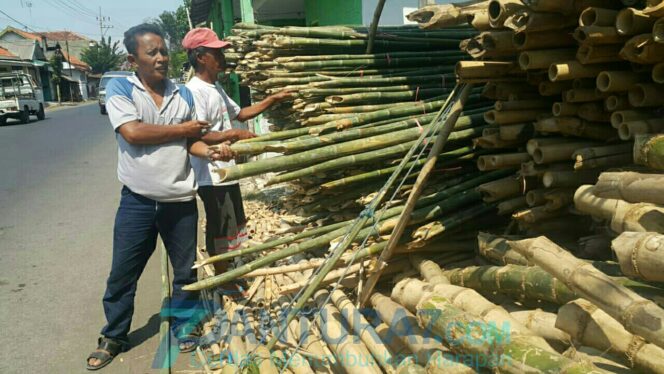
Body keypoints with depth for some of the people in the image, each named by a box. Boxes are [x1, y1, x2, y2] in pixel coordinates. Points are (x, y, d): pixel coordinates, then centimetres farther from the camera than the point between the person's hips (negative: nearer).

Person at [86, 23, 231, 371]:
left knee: (185, 271, 14)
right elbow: (132, 132, -19)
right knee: (122, 274, 10)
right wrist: (182, 128, -11)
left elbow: (191, 140, 6)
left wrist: (210, 151, -16)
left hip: (181, 199, 3)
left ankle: (184, 326, 35)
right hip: (137, 200, -2)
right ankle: (113, 337, 31)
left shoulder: (184, 93, 6)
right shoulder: (119, 88, -5)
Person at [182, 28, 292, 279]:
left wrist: (273, 100, 17)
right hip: (211, 175, -10)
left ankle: (226, 274, 36)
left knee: (231, 225, 20)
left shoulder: (216, 88, 13)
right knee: (220, 228, 2)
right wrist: (235, 134, -24)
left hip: (226, 171, 10)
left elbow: (240, 113, 24)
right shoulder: (194, 91, -18)